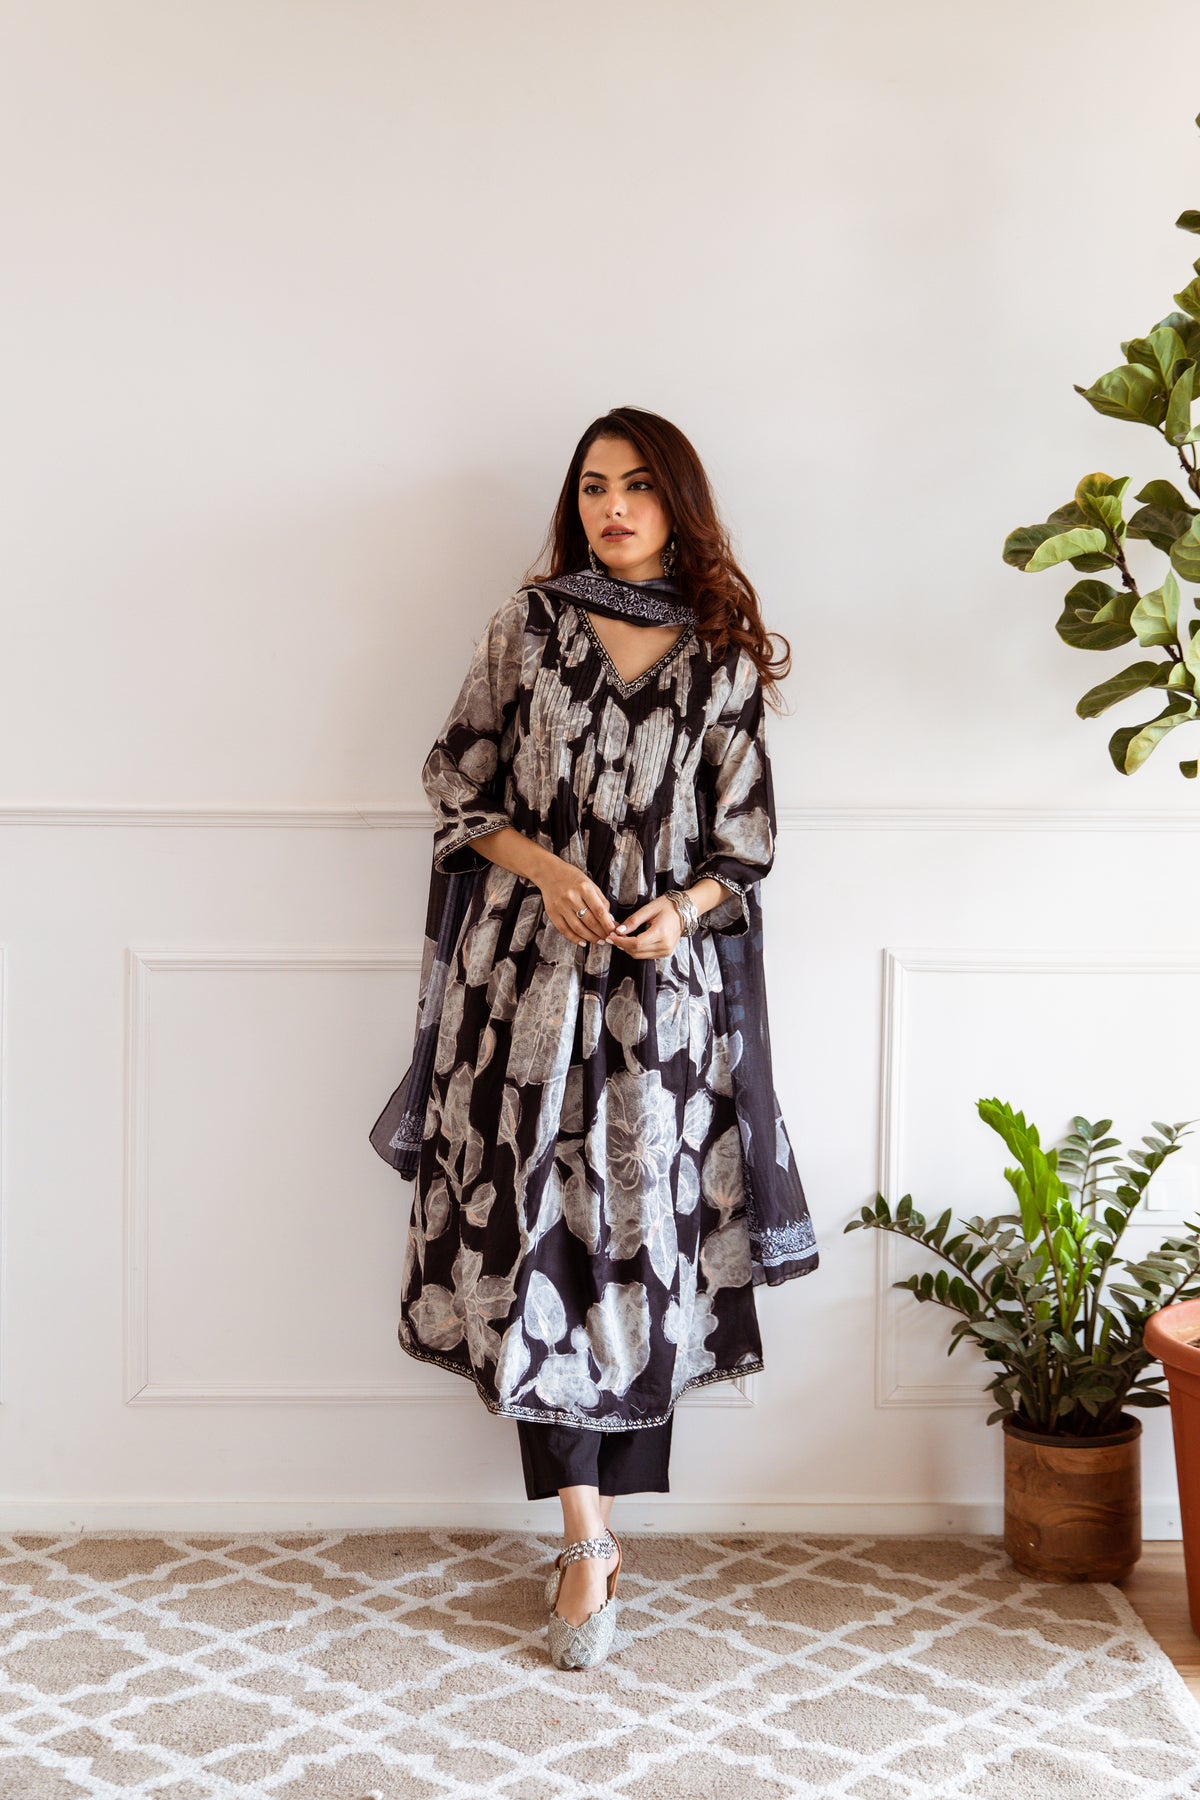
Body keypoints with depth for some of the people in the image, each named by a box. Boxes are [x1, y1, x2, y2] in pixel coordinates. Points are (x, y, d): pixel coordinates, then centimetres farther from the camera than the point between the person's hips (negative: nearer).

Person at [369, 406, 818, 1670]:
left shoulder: (725, 654, 7)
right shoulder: (529, 625, 6)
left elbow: (747, 833, 9)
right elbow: (457, 780, 7)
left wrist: (687, 905, -10)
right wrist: (546, 867, -9)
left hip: (669, 983, 1)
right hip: (531, 972, 0)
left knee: (646, 1238, 2)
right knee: (539, 1234, -5)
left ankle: (595, 1523, 15)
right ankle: (585, 1532, 1)